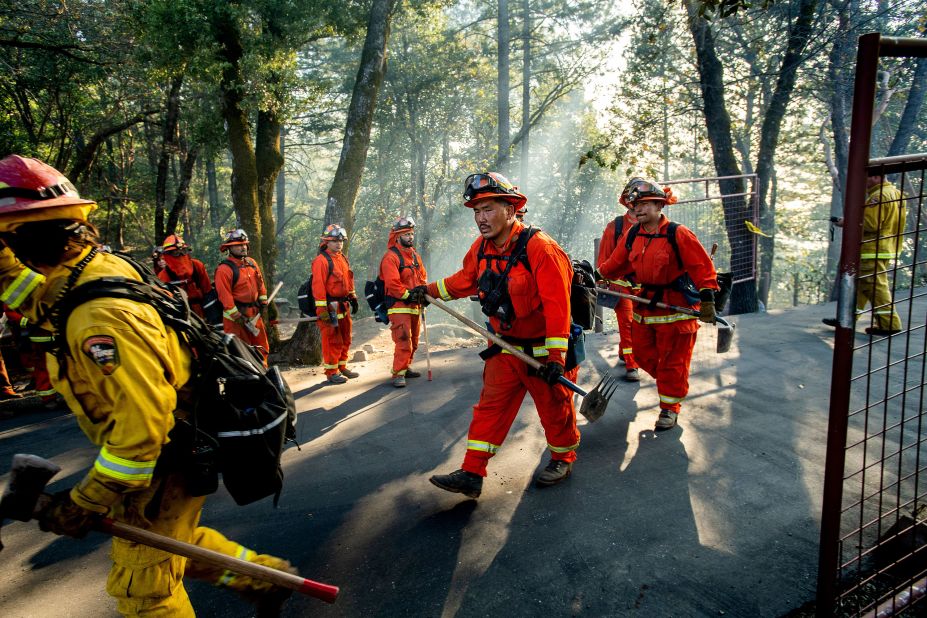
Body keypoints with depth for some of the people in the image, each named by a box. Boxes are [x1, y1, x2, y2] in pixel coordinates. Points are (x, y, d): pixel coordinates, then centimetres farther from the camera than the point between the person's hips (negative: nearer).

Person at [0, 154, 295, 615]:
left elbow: (142, 423, -32)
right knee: (172, 537, 28)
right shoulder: (105, 268, -3)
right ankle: (267, 577, 40)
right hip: (176, 447, 9)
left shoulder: (100, 318, -33)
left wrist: (85, 502, -21)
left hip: (167, 462, -9)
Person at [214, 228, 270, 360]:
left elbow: (260, 283, 15)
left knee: (261, 346, 14)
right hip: (235, 316, -7)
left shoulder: (251, 263, 8)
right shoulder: (224, 269, -15)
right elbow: (225, 295, -19)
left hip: (254, 313, 7)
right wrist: (237, 317, -19)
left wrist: (263, 302, 10)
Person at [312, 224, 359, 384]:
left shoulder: (343, 258, 13)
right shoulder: (321, 261, -14)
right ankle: (331, 372, 7)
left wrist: (353, 297, 21)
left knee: (345, 339, 16)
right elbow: (318, 286, -18)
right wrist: (322, 309, -21)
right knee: (332, 341, -3)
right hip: (330, 306, -8)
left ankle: (342, 367, 29)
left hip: (343, 306, 9)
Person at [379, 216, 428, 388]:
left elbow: (423, 276, 18)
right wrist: (409, 295, -19)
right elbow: (392, 284, -20)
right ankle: (398, 374, -10)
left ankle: (406, 368, 29)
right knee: (403, 341, -15)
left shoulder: (414, 255, 14)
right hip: (399, 306, -8)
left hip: (414, 305, 9)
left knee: (413, 341, 15)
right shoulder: (391, 257, -12)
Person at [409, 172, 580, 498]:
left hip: (542, 348, -6)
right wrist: (429, 290, 20)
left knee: (554, 405, 11)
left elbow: (557, 305, -26)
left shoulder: (539, 247, -24)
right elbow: (464, 280, 19)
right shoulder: (481, 248, -1)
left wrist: (556, 356, -27)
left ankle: (563, 458, 36)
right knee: (490, 405, 7)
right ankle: (472, 474, 13)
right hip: (504, 346, 6)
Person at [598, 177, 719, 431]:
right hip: (645, 305, 6)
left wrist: (707, 298, -21)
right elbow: (616, 264, 8)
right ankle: (670, 383, 41)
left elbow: (703, 267, -15)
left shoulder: (678, 234, -15)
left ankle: (669, 407, 22)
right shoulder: (631, 235, 2)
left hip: (677, 308, -6)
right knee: (643, 355, 14)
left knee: (673, 361, 5)